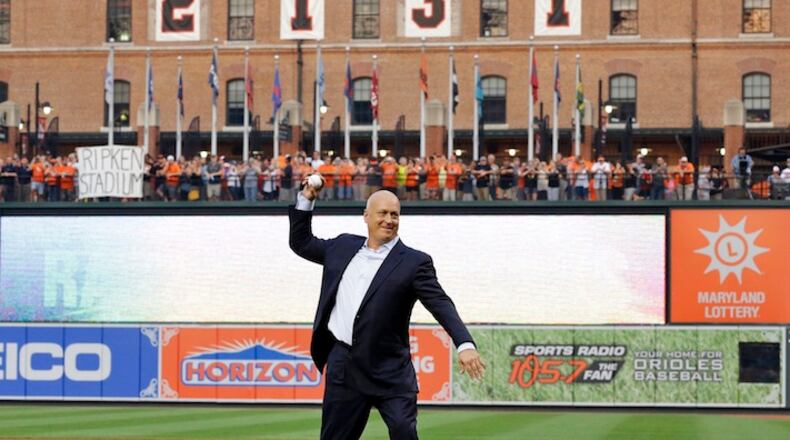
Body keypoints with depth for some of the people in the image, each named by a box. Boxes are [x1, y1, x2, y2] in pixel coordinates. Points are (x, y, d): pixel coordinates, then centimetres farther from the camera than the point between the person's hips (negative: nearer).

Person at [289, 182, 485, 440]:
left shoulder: (414, 262, -3)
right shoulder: (344, 246, 11)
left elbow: (441, 305, -11)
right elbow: (301, 243, 24)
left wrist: (465, 344, -25)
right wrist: (305, 201, 13)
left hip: (390, 370, -4)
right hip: (342, 366, 4)